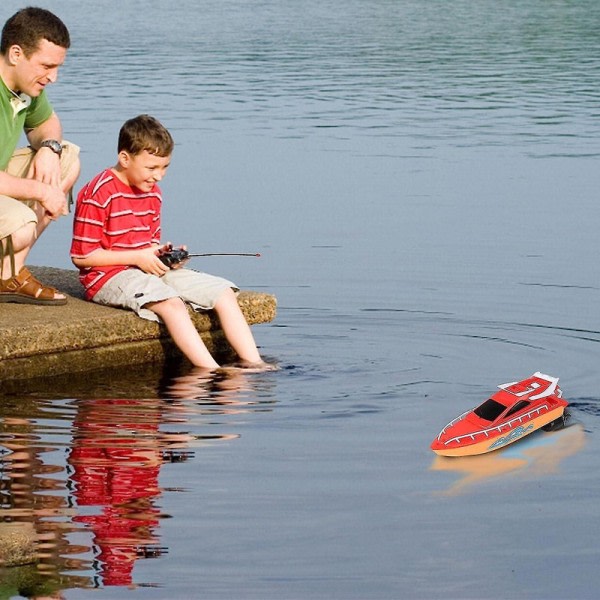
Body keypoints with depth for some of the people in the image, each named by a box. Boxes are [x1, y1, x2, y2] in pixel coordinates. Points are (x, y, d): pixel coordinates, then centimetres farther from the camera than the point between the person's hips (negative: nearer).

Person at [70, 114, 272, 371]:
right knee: (171, 303, -35)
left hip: (150, 271, 9)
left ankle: (253, 363, -11)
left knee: (223, 293, -4)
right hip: (109, 276, -9)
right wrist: (138, 257, -16)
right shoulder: (98, 194, -15)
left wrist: (164, 253, -2)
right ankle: (212, 372, -40)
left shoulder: (153, 193, 13)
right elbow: (81, 256, -16)